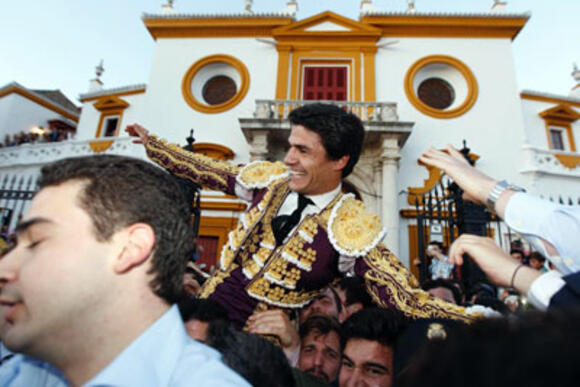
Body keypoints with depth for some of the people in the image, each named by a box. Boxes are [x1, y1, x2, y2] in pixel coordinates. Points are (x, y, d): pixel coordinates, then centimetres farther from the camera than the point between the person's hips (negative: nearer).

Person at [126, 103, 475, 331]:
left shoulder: (349, 228, -22)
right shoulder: (273, 181, -7)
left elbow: (407, 298, -25)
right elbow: (211, 172, 7)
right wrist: (153, 144, 15)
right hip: (207, 304, 5)